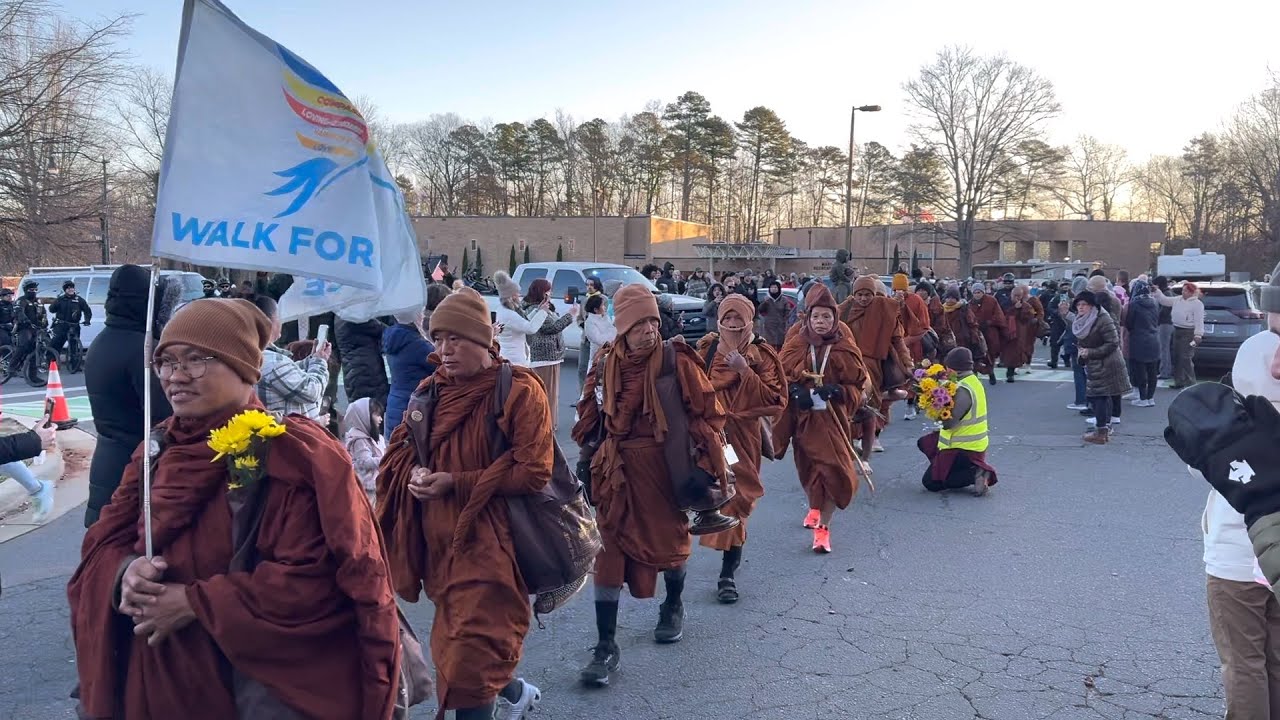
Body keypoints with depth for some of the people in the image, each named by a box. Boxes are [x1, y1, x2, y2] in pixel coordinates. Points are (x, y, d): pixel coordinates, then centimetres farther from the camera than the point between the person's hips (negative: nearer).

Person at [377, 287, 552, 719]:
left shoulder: (518, 390, -12)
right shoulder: (430, 390, 8)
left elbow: (533, 473, -16)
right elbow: (399, 452, 15)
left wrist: (457, 484, -20)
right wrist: (416, 474, -9)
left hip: (490, 542, -7)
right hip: (440, 540, 7)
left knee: (469, 658, -9)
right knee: (456, 645, 19)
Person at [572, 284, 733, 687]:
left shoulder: (677, 360, -10)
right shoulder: (605, 365, 0)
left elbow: (706, 415, -7)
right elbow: (589, 418, 13)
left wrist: (706, 468, -10)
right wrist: (590, 459, 13)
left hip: (666, 466, -1)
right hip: (617, 471, 2)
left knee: (670, 540, 17)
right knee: (609, 551, -2)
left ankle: (673, 608, 47)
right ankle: (606, 646, 6)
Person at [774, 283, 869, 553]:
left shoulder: (845, 349, -4)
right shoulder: (795, 346, -2)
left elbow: (861, 383, 0)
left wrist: (837, 391, -18)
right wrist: (796, 391, -16)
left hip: (833, 418, -2)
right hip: (803, 417, 2)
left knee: (834, 470, -12)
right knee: (809, 468, 16)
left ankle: (822, 526, -2)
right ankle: (815, 508, 44)